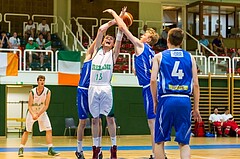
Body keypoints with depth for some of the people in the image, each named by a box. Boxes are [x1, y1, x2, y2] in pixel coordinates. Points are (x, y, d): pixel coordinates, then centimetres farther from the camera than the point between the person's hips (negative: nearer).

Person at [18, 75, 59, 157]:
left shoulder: (47, 91, -16)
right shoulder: (32, 92, -20)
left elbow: (46, 106, -17)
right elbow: (29, 106, -18)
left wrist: (38, 115, -25)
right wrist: (33, 114, -36)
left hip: (42, 112, 2)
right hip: (32, 113, -2)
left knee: (49, 129, -9)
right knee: (27, 131, 0)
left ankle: (50, 149, -5)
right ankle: (21, 149, 8)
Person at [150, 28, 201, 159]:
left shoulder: (159, 56, 7)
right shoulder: (190, 57, 11)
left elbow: (153, 80, -4)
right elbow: (196, 84, 7)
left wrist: (155, 101, 7)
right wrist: (196, 108, 12)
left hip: (166, 100, -1)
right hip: (185, 100, 2)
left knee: (159, 141, 10)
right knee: (184, 142, 6)